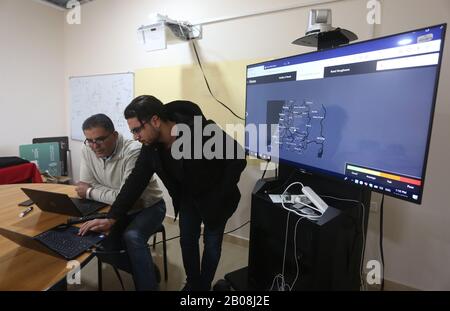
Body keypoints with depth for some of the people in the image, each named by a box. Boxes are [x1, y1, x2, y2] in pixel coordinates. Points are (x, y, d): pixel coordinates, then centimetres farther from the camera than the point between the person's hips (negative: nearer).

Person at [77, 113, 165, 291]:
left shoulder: (133, 151, -29)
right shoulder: (88, 150, -9)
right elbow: (85, 187, -9)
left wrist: (91, 192, -17)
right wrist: (111, 193, -24)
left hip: (148, 207, -6)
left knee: (132, 237, -30)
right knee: (100, 243, -13)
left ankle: (148, 284, -9)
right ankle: (145, 269, 11)